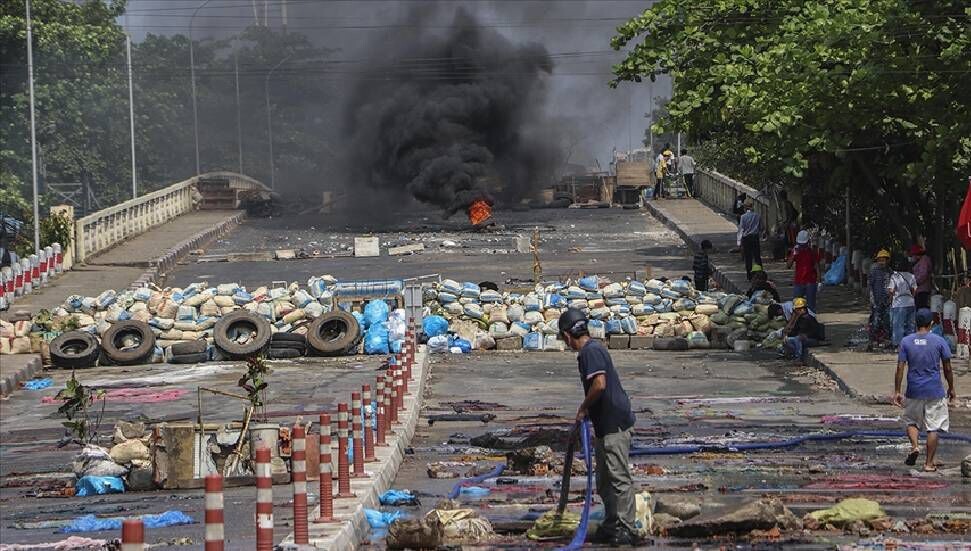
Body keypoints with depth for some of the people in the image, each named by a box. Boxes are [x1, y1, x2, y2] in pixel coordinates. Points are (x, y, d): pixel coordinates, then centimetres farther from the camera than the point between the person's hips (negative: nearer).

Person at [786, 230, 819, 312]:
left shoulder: (812, 252, 2)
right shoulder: (795, 251, 5)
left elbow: (817, 268, 3)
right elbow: (788, 266, -2)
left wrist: (818, 281, -4)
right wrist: (793, 255, -14)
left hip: (811, 283, -1)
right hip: (798, 282, 1)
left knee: (811, 305, 2)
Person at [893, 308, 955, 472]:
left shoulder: (906, 341, -3)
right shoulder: (939, 342, -6)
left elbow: (900, 369, -5)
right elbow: (947, 369, -1)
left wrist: (897, 392, 1)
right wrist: (951, 388, 13)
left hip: (914, 391, 1)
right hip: (934, 391, -1)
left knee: (911, 421, 21)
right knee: (933, 427, 6)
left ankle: (914, 445, -4)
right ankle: (929, 463, 6)